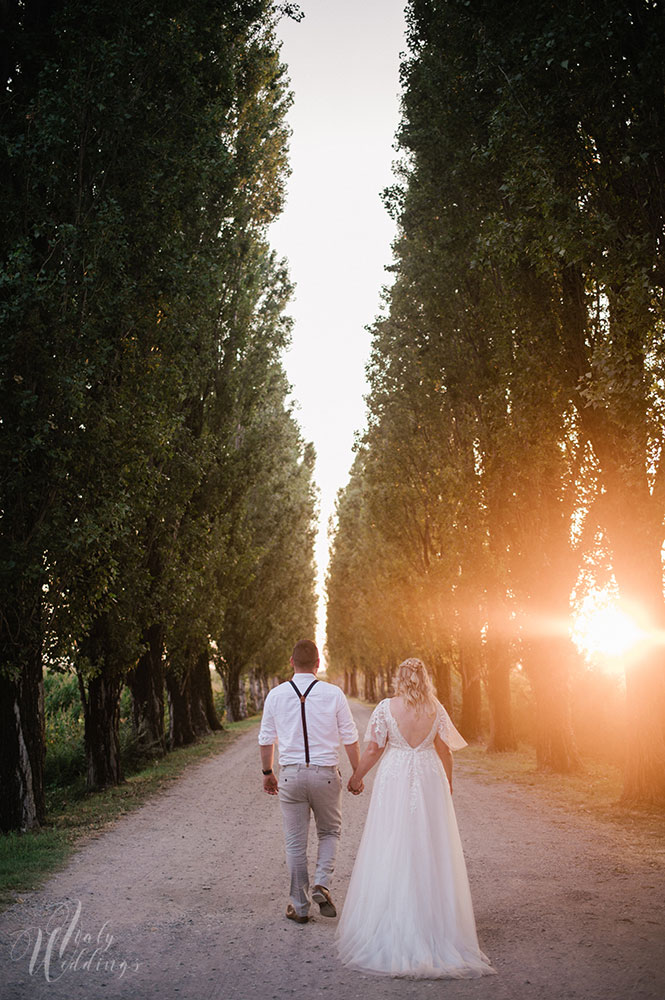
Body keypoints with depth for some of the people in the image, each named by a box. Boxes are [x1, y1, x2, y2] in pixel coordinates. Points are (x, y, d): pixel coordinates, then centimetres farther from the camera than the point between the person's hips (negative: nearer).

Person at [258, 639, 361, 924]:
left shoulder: (276, 694, -1)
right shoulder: (333, 693, -6)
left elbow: (266, 739, 6)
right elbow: (350, 738, -2)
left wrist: (267, 773, 20)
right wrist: (357, 773, 9)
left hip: (290, 775, 1)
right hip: (325, 773, -1)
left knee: (295, 842, 11)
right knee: (330, 832, 20)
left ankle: (300, 906, 18)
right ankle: (322, 884, 0)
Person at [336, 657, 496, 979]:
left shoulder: (386, 707, -6)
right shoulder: (436, 709, 0)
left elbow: (373, 749, -5)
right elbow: (445, 751, 5)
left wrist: (356, 778, 9)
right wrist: (448, 785, 19)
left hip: (394, 782, -2)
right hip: (429, 782, 2)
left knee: (391, 848, 5)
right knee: (429, 850, 8)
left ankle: (392, 925, 9)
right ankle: (433, 924, 13)